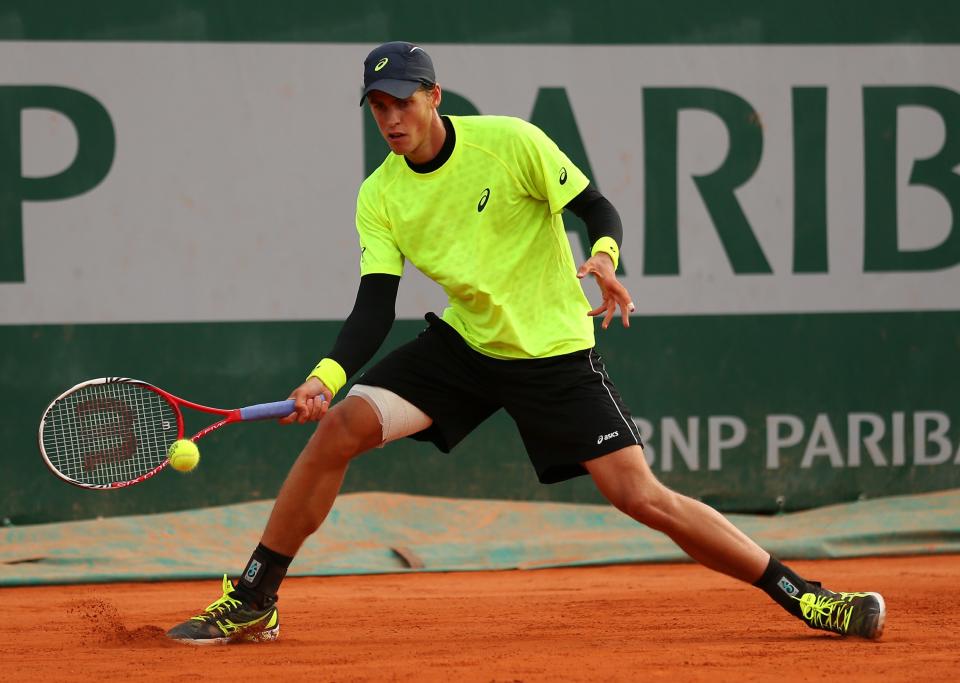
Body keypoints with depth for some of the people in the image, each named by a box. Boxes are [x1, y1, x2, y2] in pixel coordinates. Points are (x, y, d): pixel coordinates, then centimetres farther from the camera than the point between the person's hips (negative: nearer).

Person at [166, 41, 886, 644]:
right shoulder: (380, 197, -5)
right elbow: (375, 309, -10)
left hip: (555, 354, -4)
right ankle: (252, 603, -3)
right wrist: (327, 375, -28)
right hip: (464, 344, 4)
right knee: (341, 425, -14)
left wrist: (603, 258, -34)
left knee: (640, 495, -14)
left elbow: (600, 210, -11)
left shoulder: (510, 143, -16)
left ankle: (800, 594, -3)